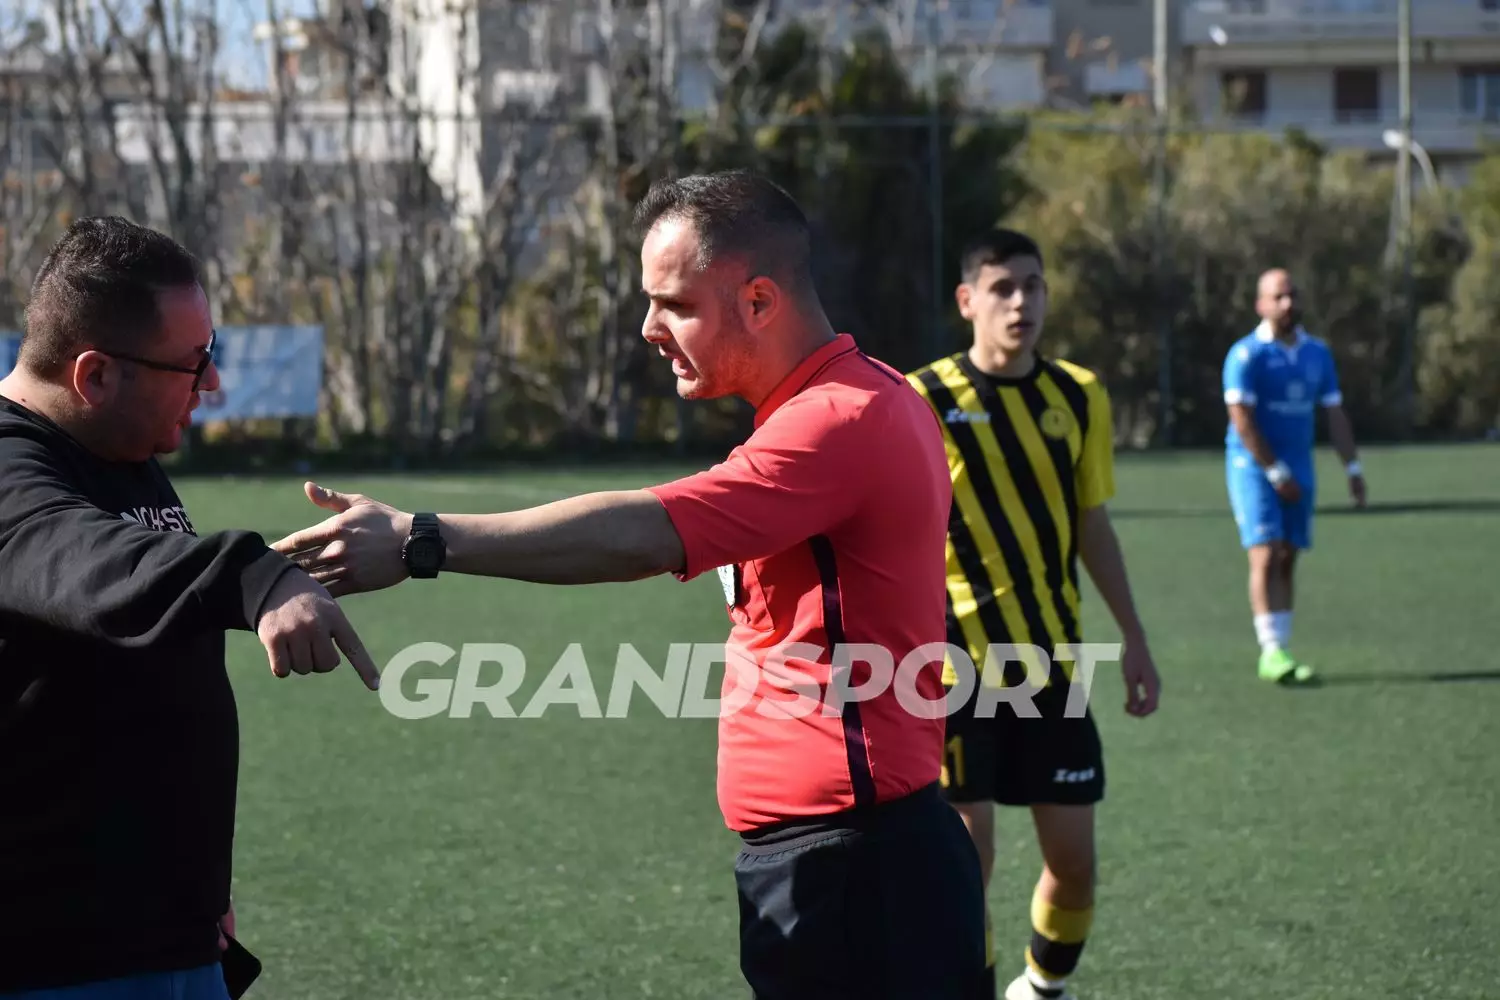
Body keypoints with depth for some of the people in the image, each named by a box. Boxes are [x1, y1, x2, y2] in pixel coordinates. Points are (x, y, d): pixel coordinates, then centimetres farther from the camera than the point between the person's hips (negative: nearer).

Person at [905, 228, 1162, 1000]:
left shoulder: (1079, 398, 4)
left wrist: (1133, 639, 12)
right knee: (966, 856, -7)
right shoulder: (923, 401, -9)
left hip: (1051, 662, 4)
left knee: (1072, 857, 7)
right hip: (955, 666, -4)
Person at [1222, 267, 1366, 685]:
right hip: (1253, 467, -6)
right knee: (1266, 556, -14)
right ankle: (1272, 652, -18)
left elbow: (1334, 415, 13)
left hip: (1298, 470, 6)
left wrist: (1353, 467, 6)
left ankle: (1280, 651, 9)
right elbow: (1242, 419, -15)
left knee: (1287, 561, 5)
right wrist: (1276, 471, -17)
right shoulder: (1246, 355, -9)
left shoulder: (1317, 353, 10)